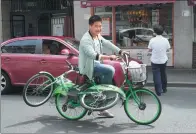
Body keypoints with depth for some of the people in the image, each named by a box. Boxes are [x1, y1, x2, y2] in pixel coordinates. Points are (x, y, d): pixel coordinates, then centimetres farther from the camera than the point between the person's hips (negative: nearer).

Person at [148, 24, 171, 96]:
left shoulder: (152, 40, -15)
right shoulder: (165, 40, -10)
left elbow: (150, 49, -5)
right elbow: (167, 49, 1)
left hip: (155, 61, -3)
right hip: (163, 60, 3)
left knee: (157, 76, 5)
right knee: (163, 74, 20)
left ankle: (159, 91, 6)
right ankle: (164, 89, 34)